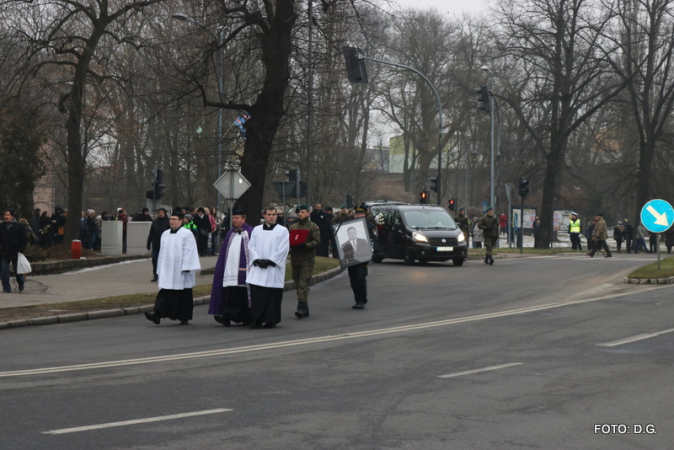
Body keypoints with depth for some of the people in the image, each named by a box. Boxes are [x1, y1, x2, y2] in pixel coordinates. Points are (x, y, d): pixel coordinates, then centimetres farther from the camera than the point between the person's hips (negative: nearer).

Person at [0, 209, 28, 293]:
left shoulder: (19, 227, -2)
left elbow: (24, 240, -1)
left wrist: (20, 250, -9)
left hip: (15, 253, -2)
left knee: (17, 270, 6)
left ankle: (21, 282, 35)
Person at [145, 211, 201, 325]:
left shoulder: (186, 234, -4)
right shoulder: (165, 234, 13)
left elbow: (189, 251, -9)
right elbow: (162, 252, 16)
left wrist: (186, 267, -15)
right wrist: (160, 269, 14)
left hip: (181, 271, -4)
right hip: (167, 271, 4)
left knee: (184, 295, 4)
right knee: (165, 292, -6)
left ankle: (184, 317, 15)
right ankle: (158, 315, -16)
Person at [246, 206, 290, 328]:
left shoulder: (282, 231, 4)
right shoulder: (256, 230, 13)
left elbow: (283, 249, -4)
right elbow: (251, 246, 9)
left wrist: (270, 261, -11)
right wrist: (257, 260, -7)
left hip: (274, 268, -2)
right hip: (257, 268, 2)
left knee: (272, 295, -3)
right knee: (256, 293, -7)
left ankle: (271, 320, 5)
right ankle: (257, 319, -3)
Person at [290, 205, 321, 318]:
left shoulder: (313, 227, 1)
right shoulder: (293, 227, 15)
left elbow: (317, 241, -7)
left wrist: (305, 245, -20)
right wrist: (291, 244, -6)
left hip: (307, 259, -5)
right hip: (295, 258, 5)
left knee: (303, 284, -15)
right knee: (298, 284, 8)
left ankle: (302, 308, -19)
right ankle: (305, 309, 16)